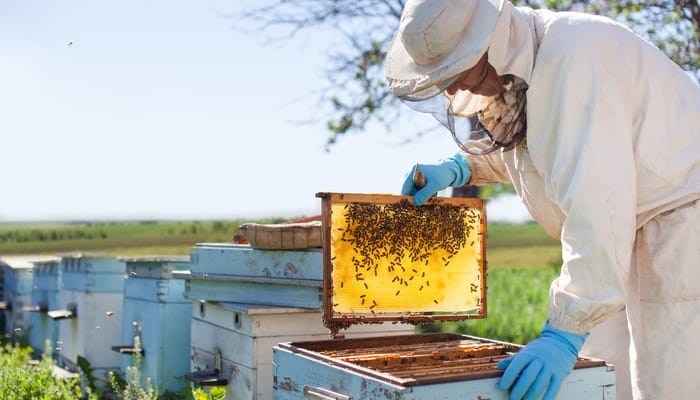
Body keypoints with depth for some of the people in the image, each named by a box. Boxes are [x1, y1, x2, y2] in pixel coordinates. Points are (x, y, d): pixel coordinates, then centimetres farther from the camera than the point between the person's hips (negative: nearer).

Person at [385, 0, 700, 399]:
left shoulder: (571, 57, -26)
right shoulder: (503, 71, 3)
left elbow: (597, 206, -31)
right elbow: (511, 144, 25)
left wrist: (566, 330, -32)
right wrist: (458, 167, 5)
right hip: (628, 235, 9)